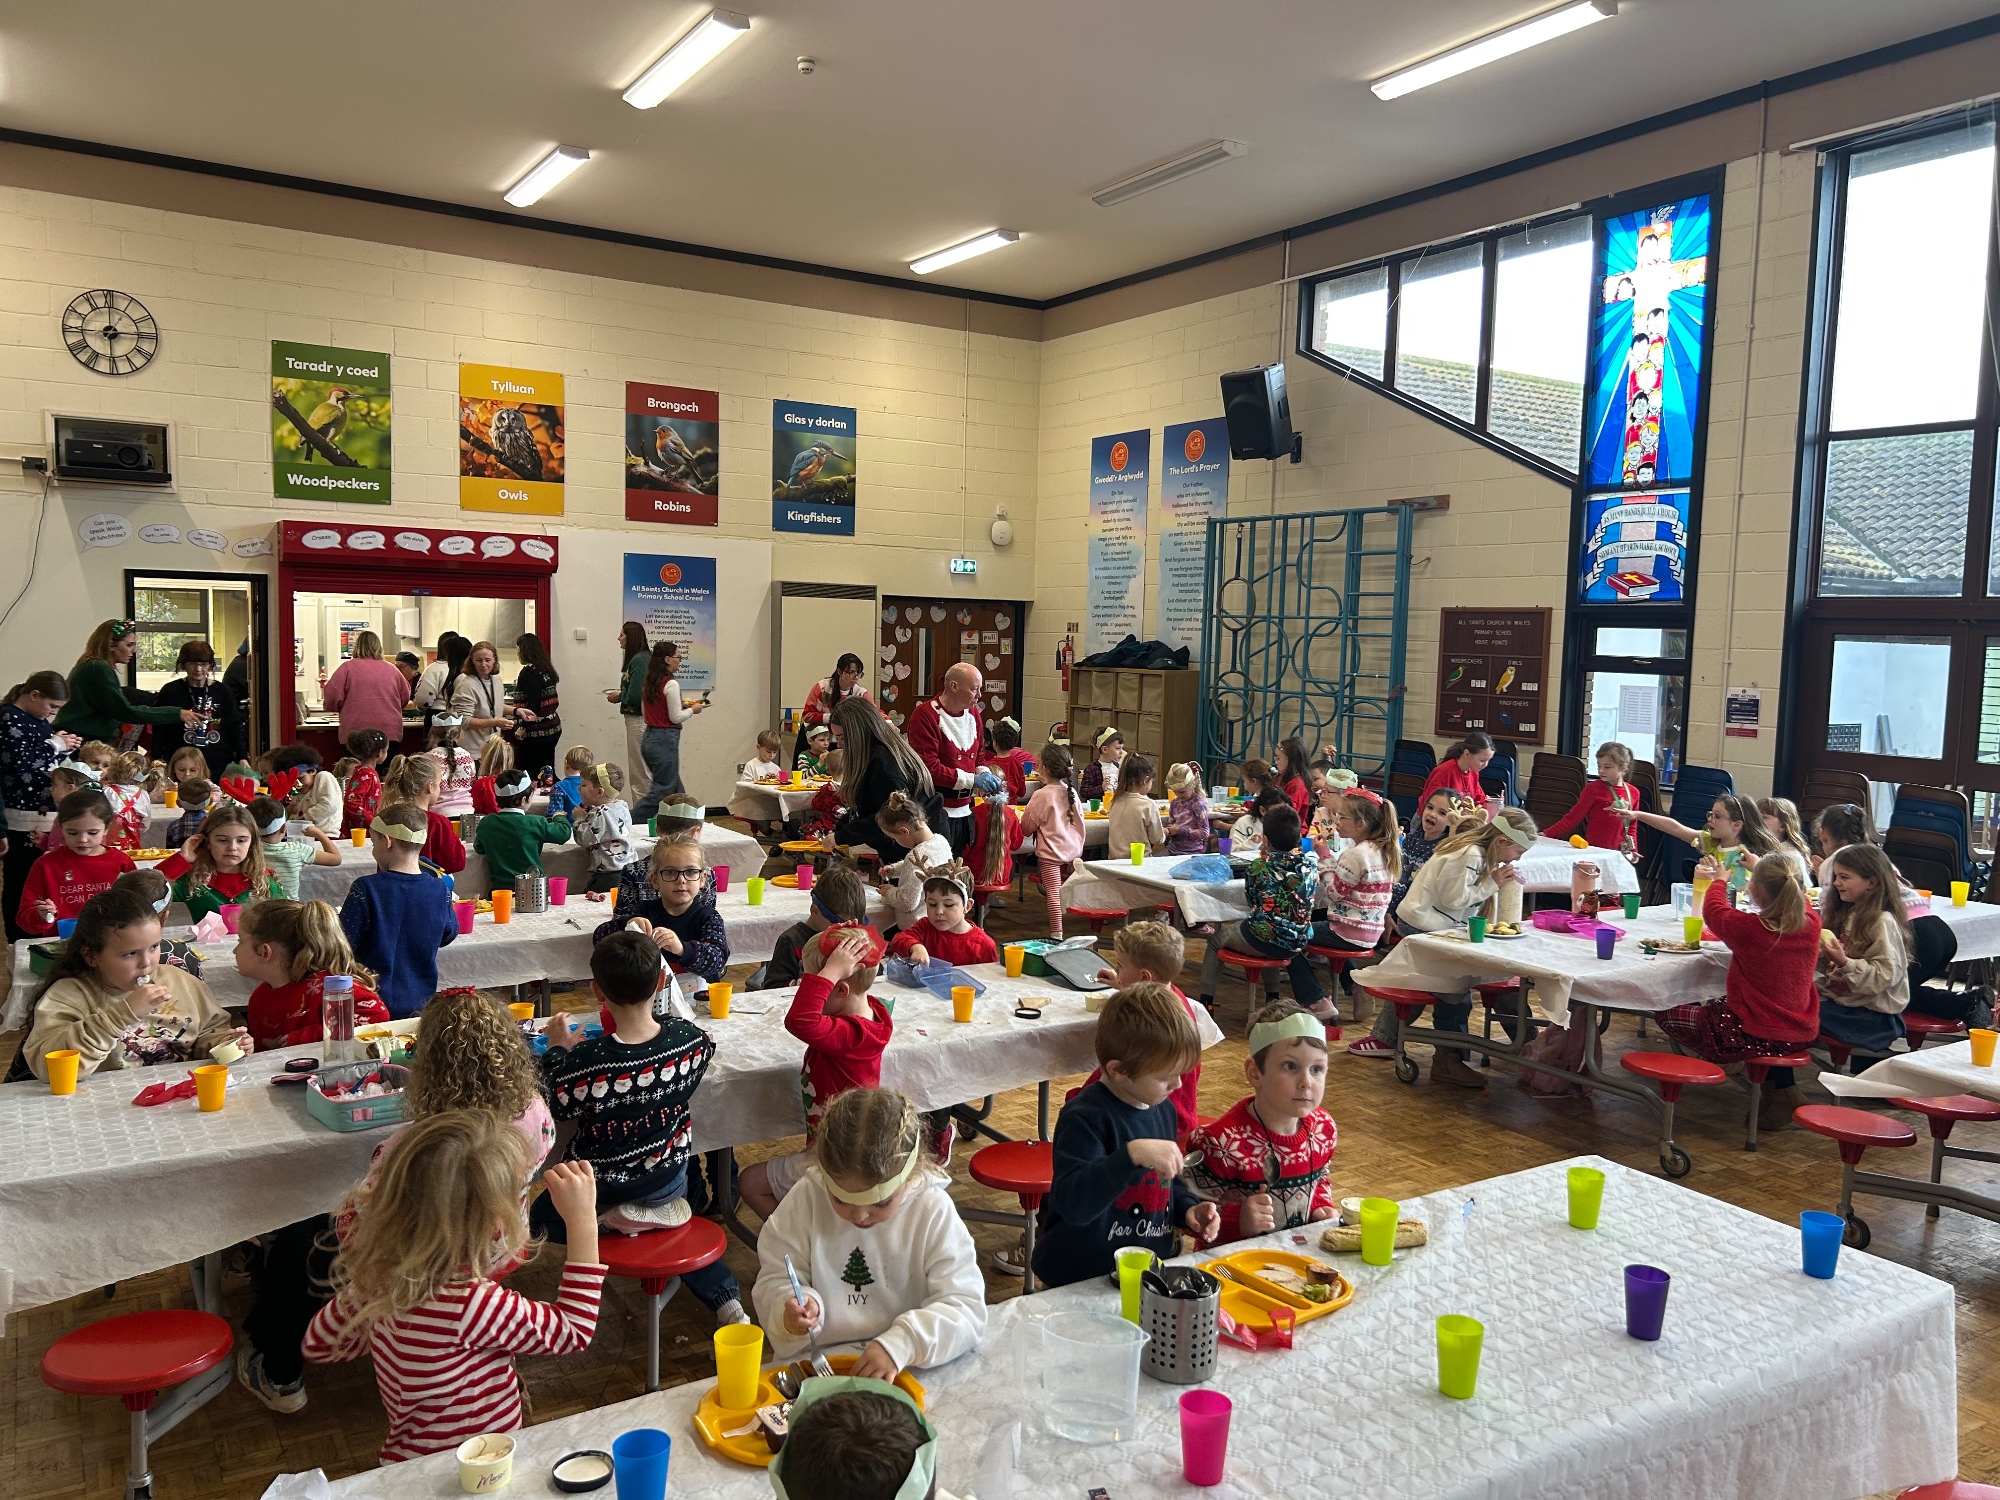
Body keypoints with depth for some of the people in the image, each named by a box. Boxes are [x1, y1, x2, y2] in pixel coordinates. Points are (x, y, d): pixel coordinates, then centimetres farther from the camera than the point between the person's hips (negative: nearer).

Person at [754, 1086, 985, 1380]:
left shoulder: (934, 1211, -7)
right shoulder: (806, 1199, -3)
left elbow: (966, 1308, -13)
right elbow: (774, 1281, 4)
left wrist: (900, 1344, -28)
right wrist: (792, 1309, -19)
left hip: (906, 1373, -2)